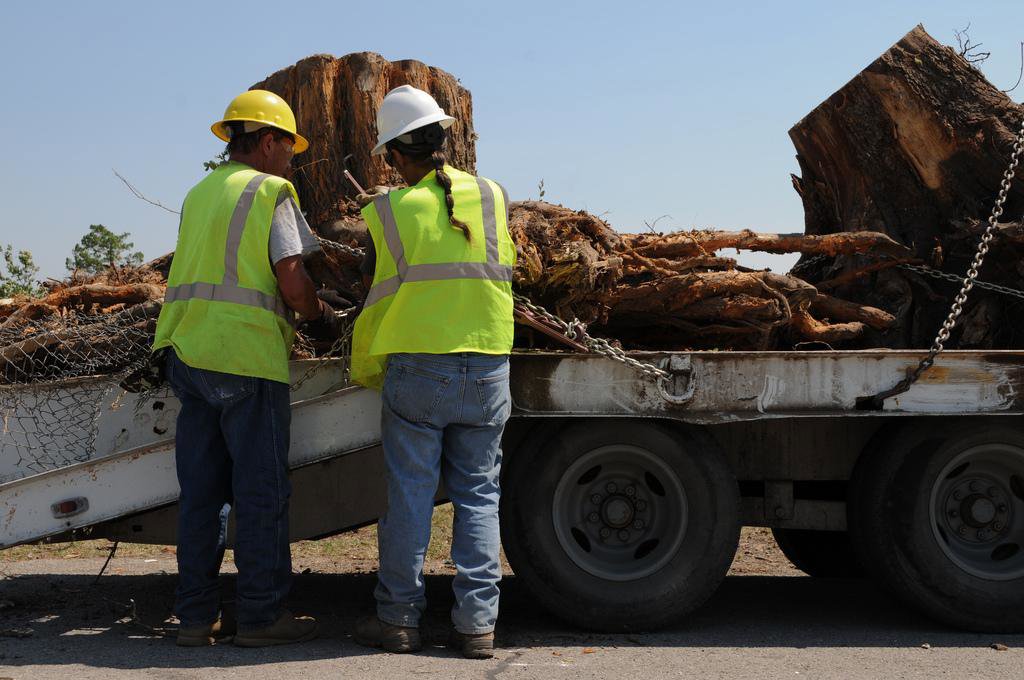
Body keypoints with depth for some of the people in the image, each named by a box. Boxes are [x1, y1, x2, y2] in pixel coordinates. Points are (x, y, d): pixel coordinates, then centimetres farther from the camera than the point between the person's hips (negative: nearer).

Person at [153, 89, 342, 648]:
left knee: (200, 490, 10)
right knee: (261, 492, 0)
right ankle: (260, 616, 5)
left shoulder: (198, 194, 20)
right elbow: (293, 283, -11)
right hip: (245, 356, -7)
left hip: (186, 351, 7)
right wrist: (320, 314, 9)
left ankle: (196, 616, 14)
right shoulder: (271, 192, -3)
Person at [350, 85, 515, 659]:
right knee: (478, 494, 7)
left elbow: (382, 299, 1)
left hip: (417, 368, -2)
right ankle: (477, 623, 6)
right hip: (488, 369, 2)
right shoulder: (494, 197, 4)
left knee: (410, 494, 5)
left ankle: (400, 617, 12)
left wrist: (365, 370, 14)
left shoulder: (390, 210, -4)